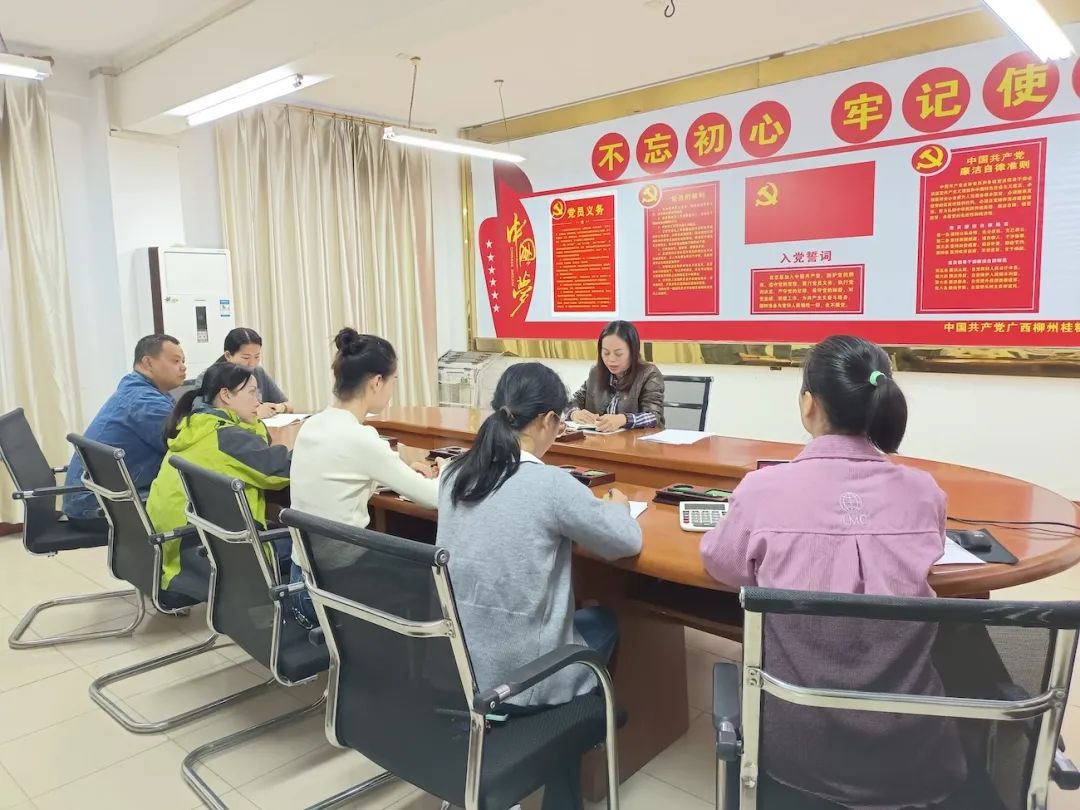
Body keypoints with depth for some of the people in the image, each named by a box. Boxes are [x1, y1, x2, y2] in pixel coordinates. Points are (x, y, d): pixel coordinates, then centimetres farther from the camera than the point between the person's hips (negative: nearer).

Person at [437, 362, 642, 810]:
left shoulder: (456, 473, -2)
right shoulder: (550, 484, -22)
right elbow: (627, 542, -7)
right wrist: (616, 505, 14)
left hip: (450, 664, 6)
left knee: (572, 618, 30)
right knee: (602, 621, 24)